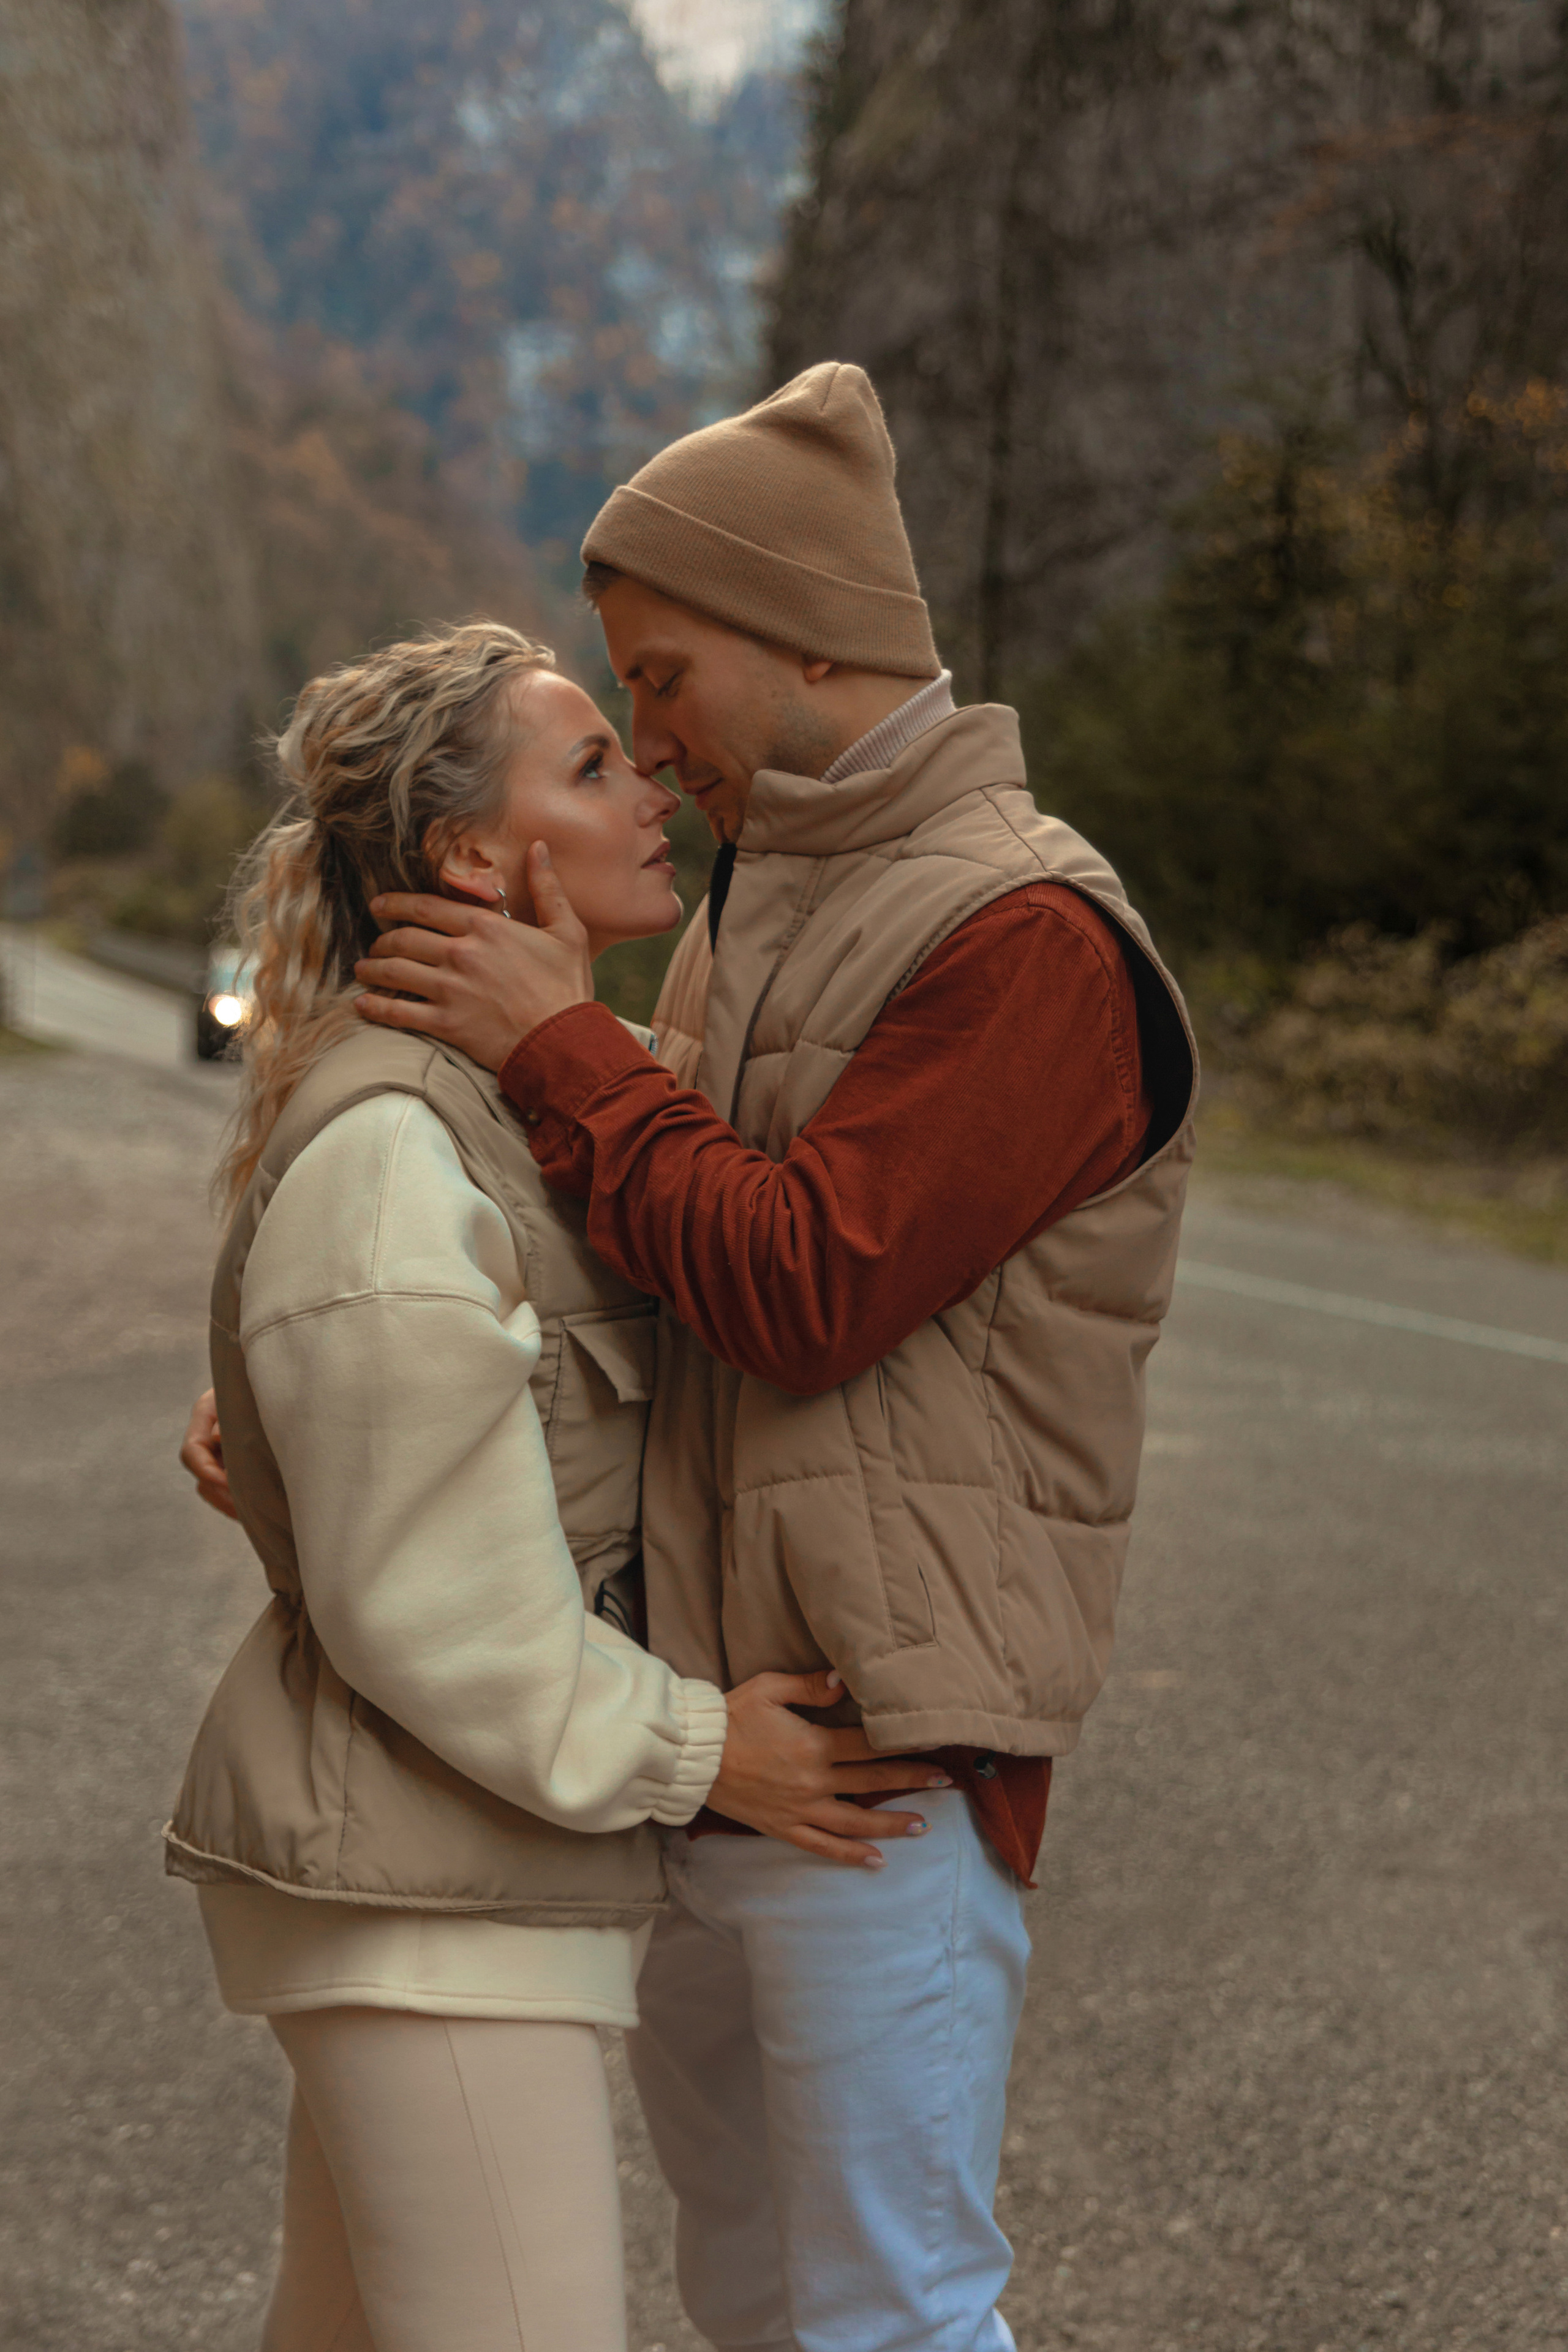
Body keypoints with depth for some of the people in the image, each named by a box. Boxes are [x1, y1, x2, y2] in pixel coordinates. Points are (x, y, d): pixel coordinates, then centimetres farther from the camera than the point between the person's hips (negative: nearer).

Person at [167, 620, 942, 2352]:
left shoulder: (518, 1095, 11)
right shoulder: (384, 1155, -21)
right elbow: (427, 1596, -21)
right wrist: (688, 1746, -14)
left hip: (458, 1859, 10)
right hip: (420, 1884, -10)